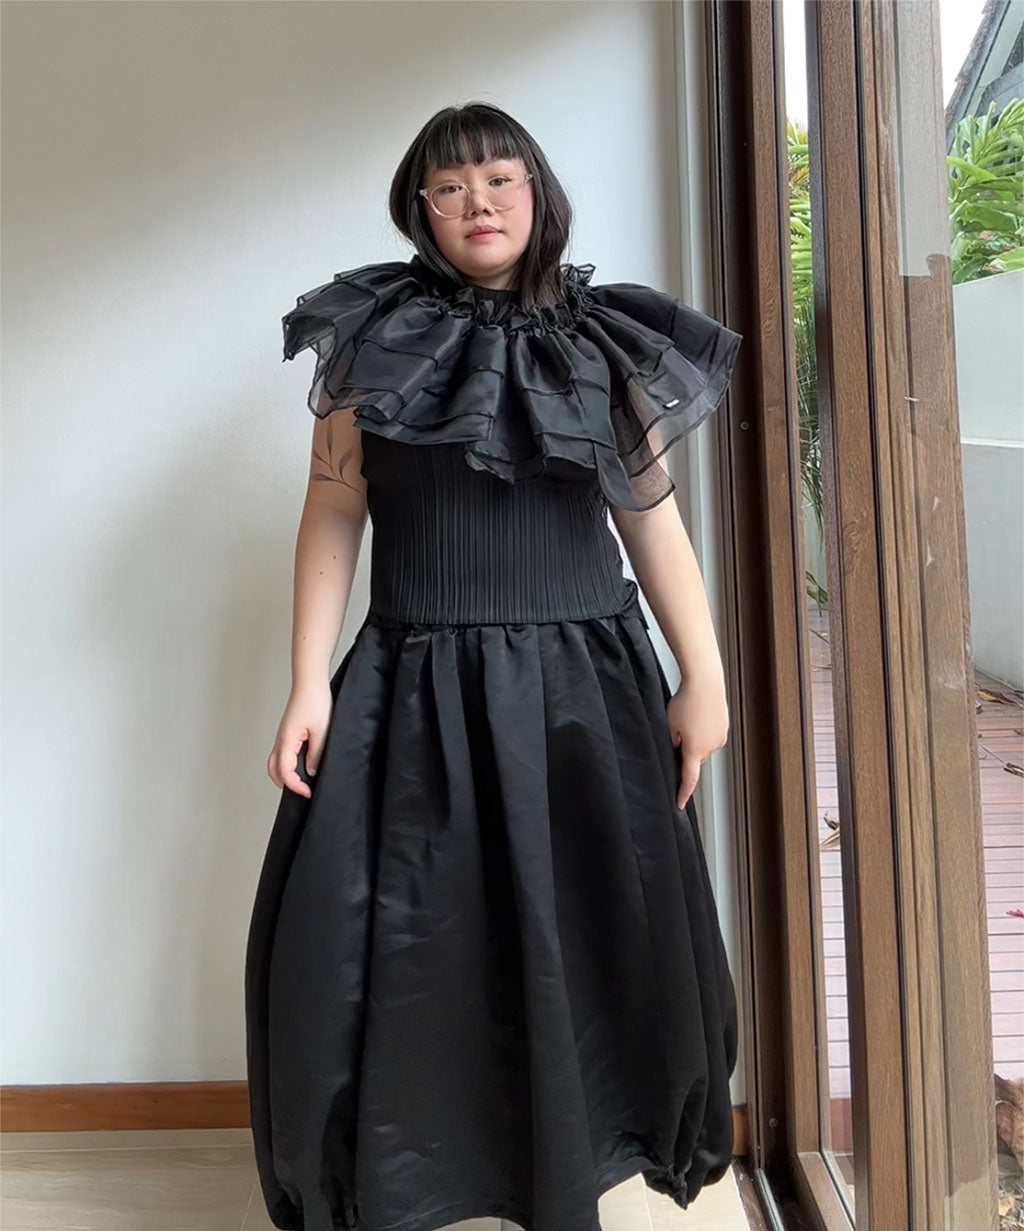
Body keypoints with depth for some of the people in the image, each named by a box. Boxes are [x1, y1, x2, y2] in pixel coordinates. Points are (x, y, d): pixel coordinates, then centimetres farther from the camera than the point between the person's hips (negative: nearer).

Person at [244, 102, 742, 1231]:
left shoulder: (603, 343, 7)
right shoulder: (375, 340, 4)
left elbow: (652, 517, 6)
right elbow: (332, 515, 2)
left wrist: (704, 675, 2)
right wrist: (308, 682, -5)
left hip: (582, 688, 2)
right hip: (414, 687, -1)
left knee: (591, 943, 10)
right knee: (365, 946, 0)